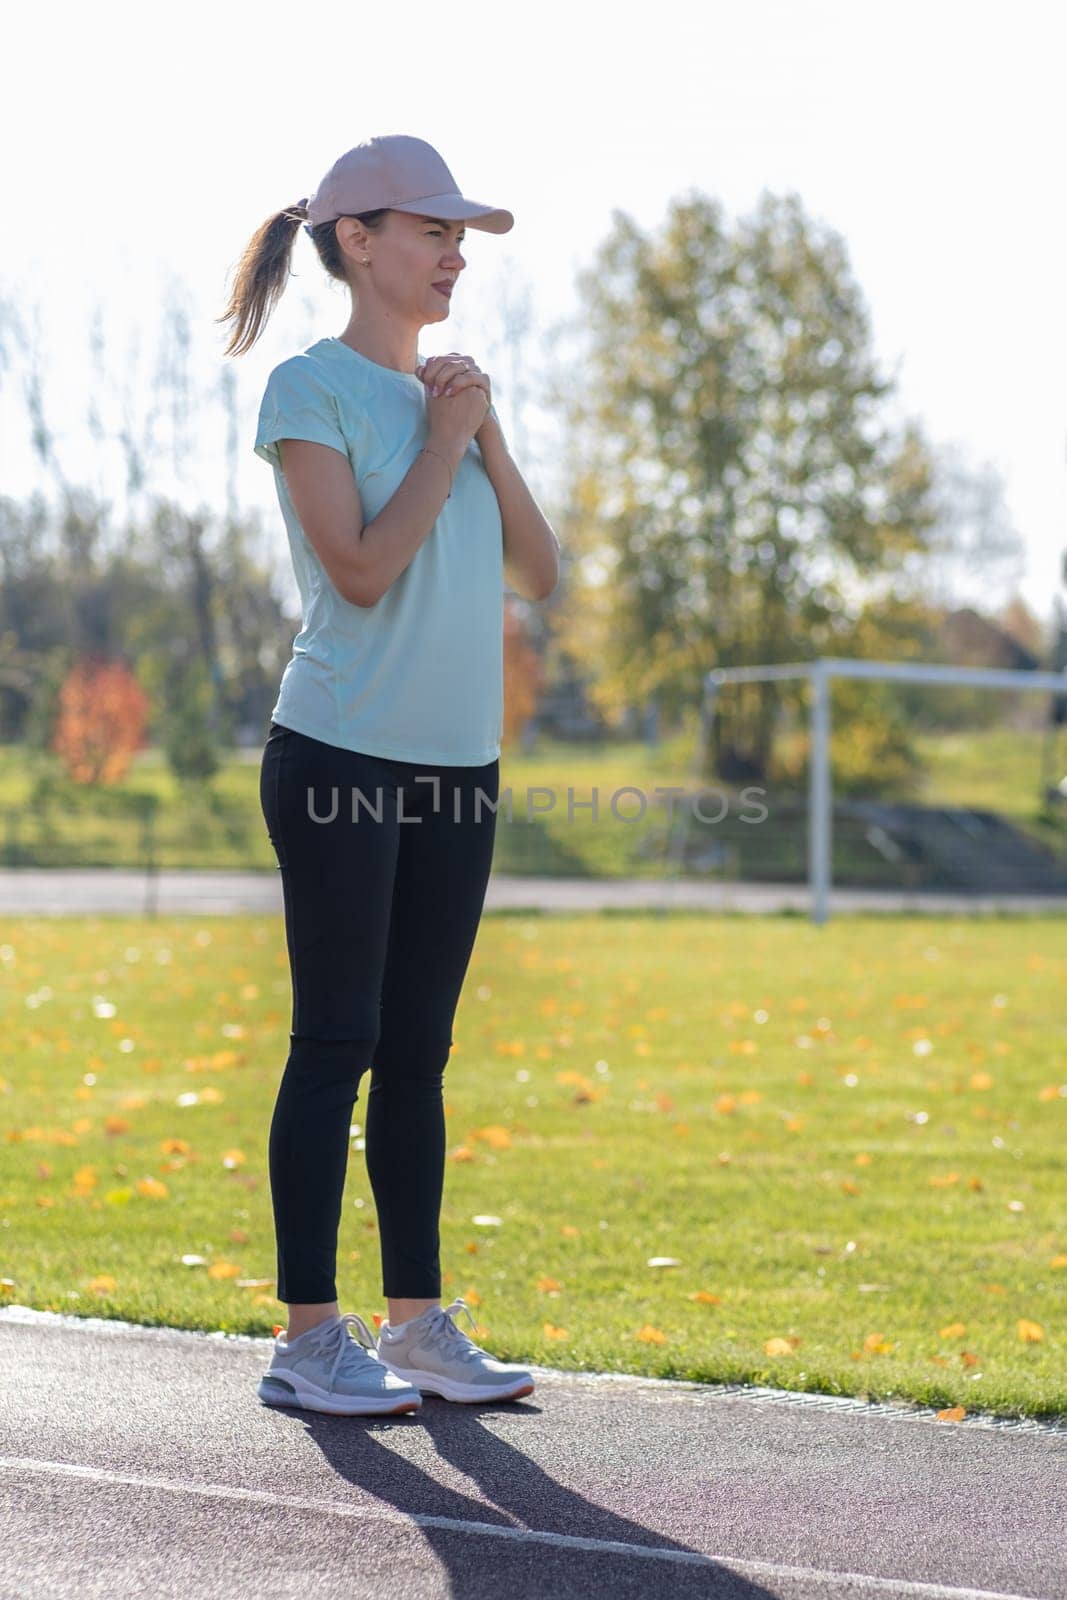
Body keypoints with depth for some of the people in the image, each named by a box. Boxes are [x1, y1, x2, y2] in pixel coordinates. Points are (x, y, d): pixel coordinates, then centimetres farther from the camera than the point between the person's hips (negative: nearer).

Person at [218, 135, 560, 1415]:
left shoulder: (452, 394, 16)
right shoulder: (310, 389, -4)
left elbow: (539, 573, 10)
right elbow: (361, 569, -15)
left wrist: (488, 434, 0)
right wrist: (442, 441, -7)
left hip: (455, 768, 7)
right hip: (339, 757, -7)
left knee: (416, 1057, 9)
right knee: (337, 1045, -5)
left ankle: (419, 1323, 15)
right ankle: (308, 1336, 1)